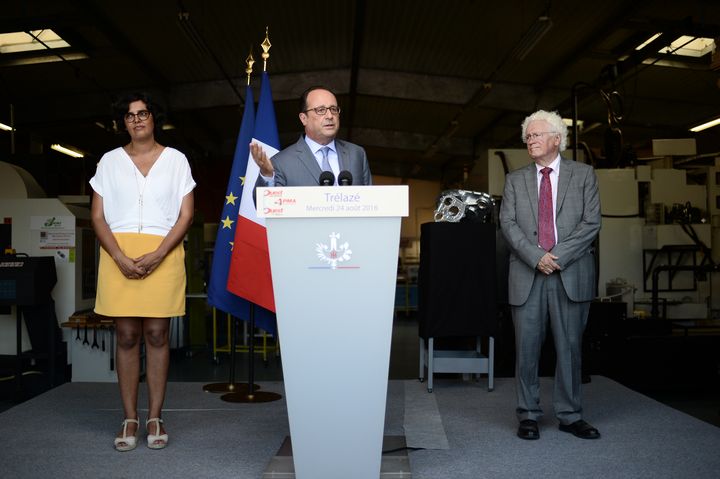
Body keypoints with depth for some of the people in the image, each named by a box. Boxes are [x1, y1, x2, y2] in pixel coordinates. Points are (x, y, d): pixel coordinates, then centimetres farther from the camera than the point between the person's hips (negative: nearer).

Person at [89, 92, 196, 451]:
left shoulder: (175, 160, 9)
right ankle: (130, 420, 8)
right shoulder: (110, 161, 12)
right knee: (126, 335, 1)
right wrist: (120, 257, -9)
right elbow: (97, 216, 7)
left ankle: (155, 418, 7)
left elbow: (186, 215, 3)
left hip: (163, 255, -1)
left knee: (156, 334, -1)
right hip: (118, 254, 1)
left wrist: (157, 256, -11)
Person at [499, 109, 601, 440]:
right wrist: (536, 256, -12)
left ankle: (570, 416, 17)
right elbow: (507, 223, 2)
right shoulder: (515, 180, 13)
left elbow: (591, 222, 0)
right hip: (527, 275, 1)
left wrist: (558, 256, -11)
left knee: (570, 346, 5)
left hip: (571, 274, -1)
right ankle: (528, 415, 14)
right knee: (526, 347, 3)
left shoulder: (583, 174, 9)